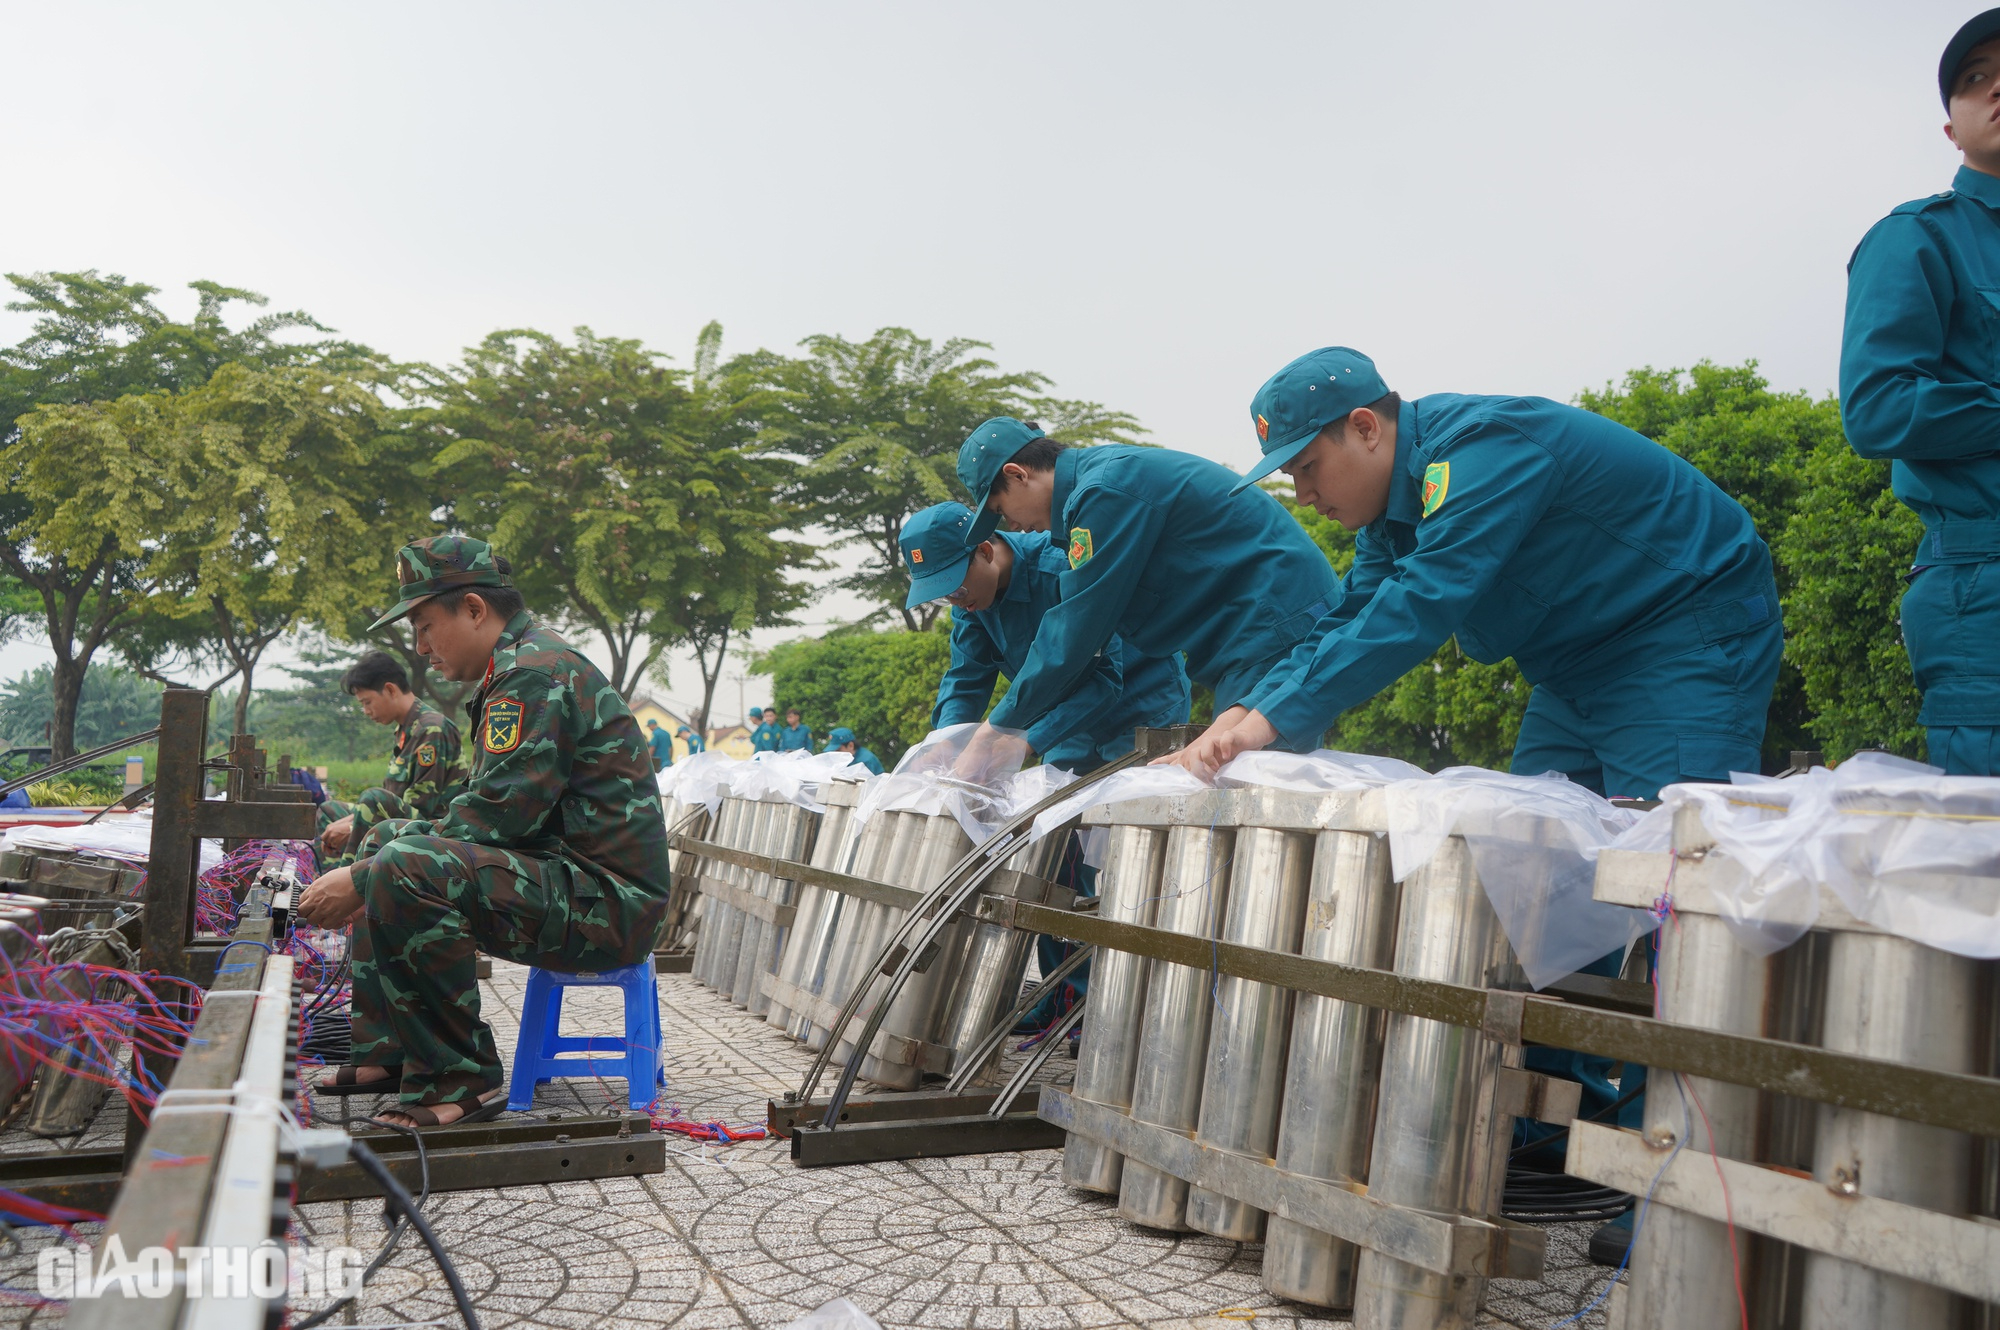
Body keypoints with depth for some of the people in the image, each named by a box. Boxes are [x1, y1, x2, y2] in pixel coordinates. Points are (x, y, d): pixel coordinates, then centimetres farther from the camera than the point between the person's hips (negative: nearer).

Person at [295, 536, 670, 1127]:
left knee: (403, 869, -29)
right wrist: (368, 864, 13)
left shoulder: (537, 673, -14)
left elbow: (495, 815, -22)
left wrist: (362, 880, -15)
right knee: (386, 838, 20)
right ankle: (386, 1054, 18)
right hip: (569, 878, 11)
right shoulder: (524, 666, 20)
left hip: (608, 900, -11)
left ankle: (460, 1078, -15)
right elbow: (488, 809, 21)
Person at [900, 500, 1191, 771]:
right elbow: (966, 678, -5)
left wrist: (1026, 742, -41)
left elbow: (1103, 677, -33)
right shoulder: (969, 586, -8)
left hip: (1142, 709, -6)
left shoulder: (1060, 566, -30)